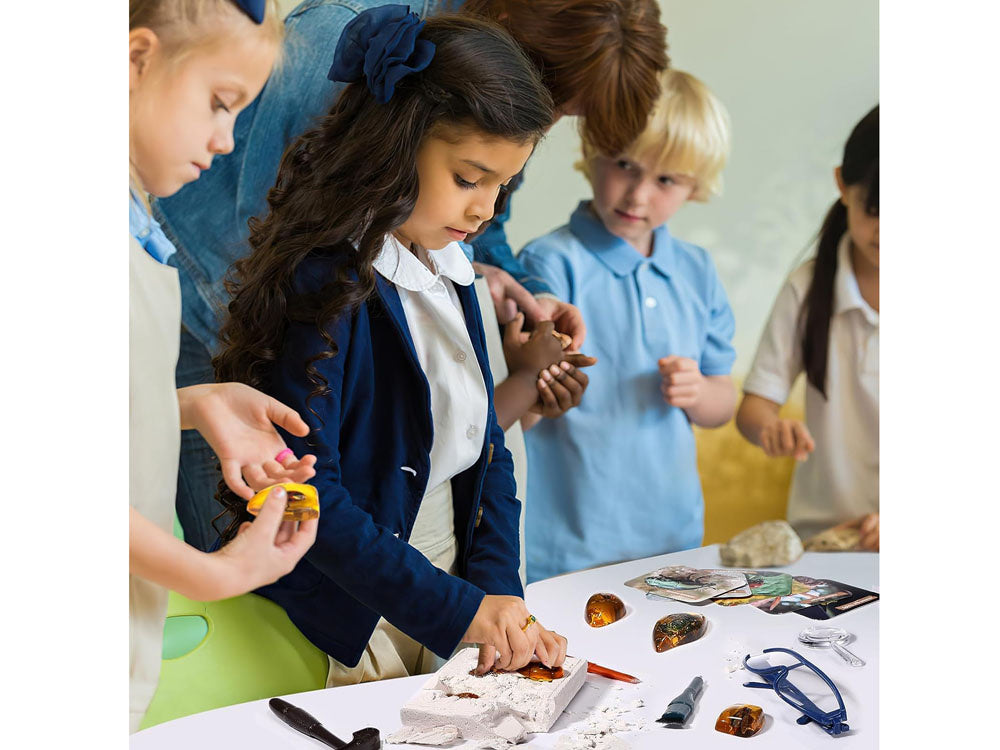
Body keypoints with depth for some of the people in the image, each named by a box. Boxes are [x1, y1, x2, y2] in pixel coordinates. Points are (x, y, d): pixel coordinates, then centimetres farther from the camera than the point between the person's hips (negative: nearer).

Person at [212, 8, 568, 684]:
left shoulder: (451, 276, 6)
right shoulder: (325, 286, -19)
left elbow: (487, 451, 9)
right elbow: (306, 494, -22)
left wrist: (498, 595, -4)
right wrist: (457, 609, -20)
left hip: (451, 609, 7)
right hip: (345, 631, -7)